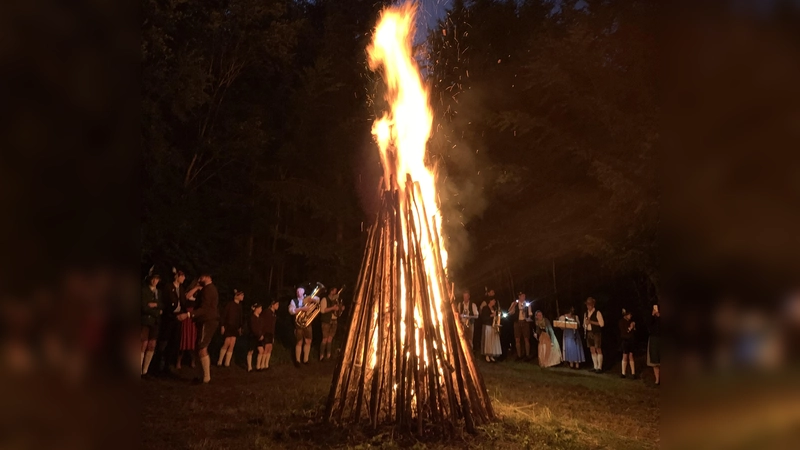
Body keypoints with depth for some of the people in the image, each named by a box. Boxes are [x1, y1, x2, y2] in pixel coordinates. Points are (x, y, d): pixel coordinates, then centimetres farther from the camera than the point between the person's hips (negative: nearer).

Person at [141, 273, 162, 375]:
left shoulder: (158, 291, 16)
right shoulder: (144, 290, -2)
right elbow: (144, 307, -10)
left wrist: (155, 305, -10)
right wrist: (157, 312, -6)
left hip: (155, 321, 5)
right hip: (146, 320, -5)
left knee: (152, 346, 4)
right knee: (144, 345, -10)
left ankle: (145, 371, 11)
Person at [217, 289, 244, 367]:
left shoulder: (239, 306, 11)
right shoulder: (229, 304, -7)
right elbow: (223, 315, -10)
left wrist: (240, 327, 15)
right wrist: (222, 326, -15)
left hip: (235, 327, 6)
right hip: (228, 326, -6)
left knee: (232, 345, -1)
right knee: (227, 343, -11)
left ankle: (227, 363, 3)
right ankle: (219, 361, 3)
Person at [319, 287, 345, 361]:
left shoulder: (336, 300, 13)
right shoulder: (325, 299, -5)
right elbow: (322, 310, -16)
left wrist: (341, 309, -3)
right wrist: (332, 308, -21)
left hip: (334, 321, 6)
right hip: (327, 321, -6)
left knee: (330, 338, 9)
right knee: (325, 339, -5)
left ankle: (328, 355, 15)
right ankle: (321, 356, 2)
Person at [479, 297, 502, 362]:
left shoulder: (495, 308, 16)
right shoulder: (485, 308, -3)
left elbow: (497, 316, 20)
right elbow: (483, 318, -11)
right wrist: (491, 316, -18)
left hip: (494, 327, 6)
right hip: (487, 326, -6)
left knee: (494, 341, 2)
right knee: (487, 341, -7)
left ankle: (491, 356, 7)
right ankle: (487, 356, -3)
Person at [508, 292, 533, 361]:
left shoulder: (527, 303, 6)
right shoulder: (514, 303, 4)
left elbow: (530, 314, 11)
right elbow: (510, 313, -4)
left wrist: (528, 318, -9)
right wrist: (514, 305, -15)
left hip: (525, 322, 0)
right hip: (517, 322, 0)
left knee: (526, 339, 0)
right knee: (517, 340, 3)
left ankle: (527, 356, 8)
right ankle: (519, 356, 11)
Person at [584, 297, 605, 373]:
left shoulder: (597, 313, -8)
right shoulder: (586, 313, 12)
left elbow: (602, 324, -14)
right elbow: (584, 324, 19)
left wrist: (591, 322, -18)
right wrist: (585, 325, -4)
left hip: (596, 333, -6)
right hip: (589, 333, 6)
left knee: (598, 350, -4)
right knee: (592, 350, 9)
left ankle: (599, 367, 2)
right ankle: (595, 367, 16)